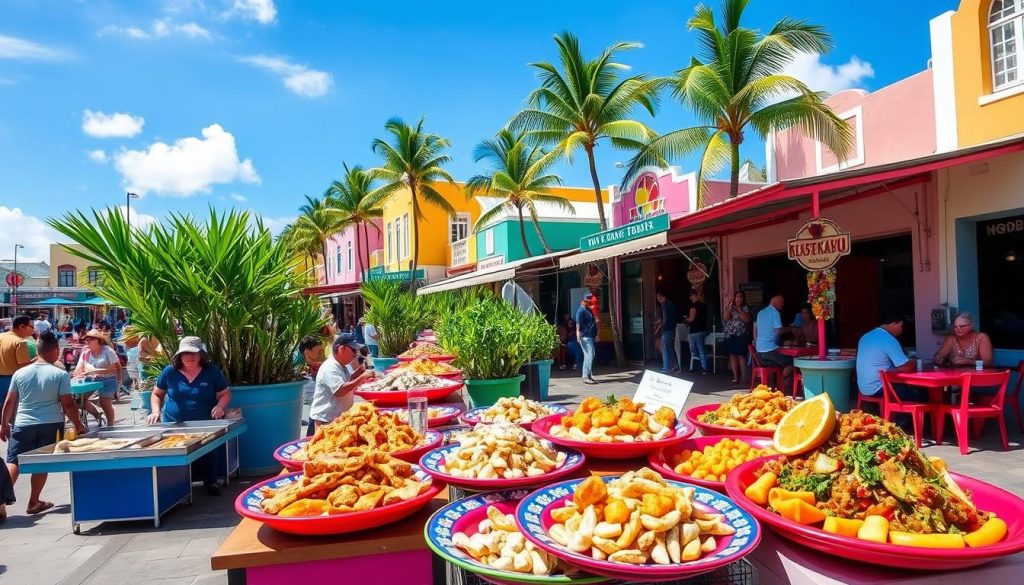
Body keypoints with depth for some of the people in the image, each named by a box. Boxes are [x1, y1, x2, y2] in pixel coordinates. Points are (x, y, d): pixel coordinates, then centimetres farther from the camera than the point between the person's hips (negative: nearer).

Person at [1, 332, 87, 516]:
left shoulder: (20, 373, 2)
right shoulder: (60, 374, -9)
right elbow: (68, 404, -9)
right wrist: (78, 424, 2)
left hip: (23, 425, 2)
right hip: (50, 425, -2)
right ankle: (33, 503, 17)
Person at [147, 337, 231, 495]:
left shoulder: (212, 371, -3)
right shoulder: (169, 372, 0)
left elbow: (225, 394, 2)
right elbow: (157, 394, 13)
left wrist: (220, 406, -19)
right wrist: (156, 411, -6)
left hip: (205, 425, -1)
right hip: (173, 425, 2)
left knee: (207, 452, -12)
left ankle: (210, 482, 8)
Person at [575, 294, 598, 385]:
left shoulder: (588, 310, 18)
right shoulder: (581, 310, -10)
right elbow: (578, 324, -18)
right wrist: (578, 335, -25)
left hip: (590, 336, 10)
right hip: (585, 337, -10)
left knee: (589, 356, 11)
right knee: (589, 355, -13)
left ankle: (588, 376, 17)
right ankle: (586, 377, -11)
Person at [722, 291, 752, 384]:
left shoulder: (745, 308, 4)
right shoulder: (729, 308, 9)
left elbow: (747, 319, -11)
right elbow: (725, 318, -7)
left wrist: (738, 309, -14)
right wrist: (728, 306, -14)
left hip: (742, 335, -2)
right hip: (730, 335, 2)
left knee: (741, 355, -6)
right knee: (732, 355, 2)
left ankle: (743, 377, -1)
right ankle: (735, 377, 8)